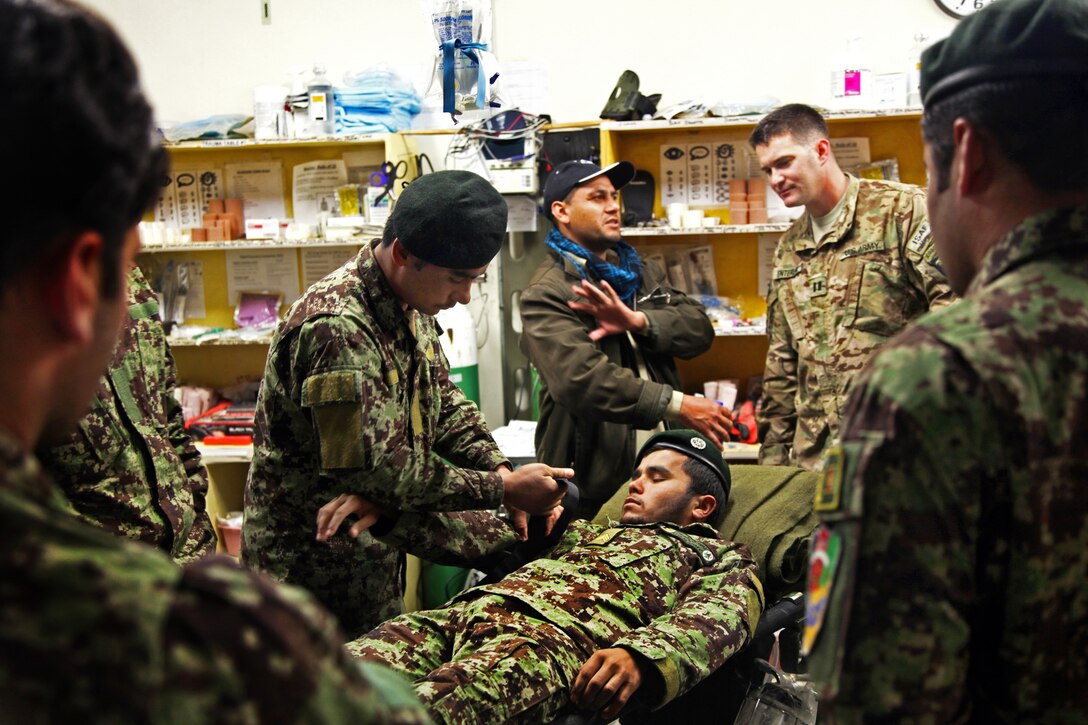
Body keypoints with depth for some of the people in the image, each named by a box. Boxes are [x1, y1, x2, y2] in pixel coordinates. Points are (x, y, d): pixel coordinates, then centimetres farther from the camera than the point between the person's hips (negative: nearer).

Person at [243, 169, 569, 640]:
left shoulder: (410, 308, 3)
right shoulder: (336, 329, -28)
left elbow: (444, 403, 13)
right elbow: (381, 471, -29)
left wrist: (502, 470, -4)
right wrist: (503, 490, -22)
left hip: (377, 557, 9)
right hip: (314, 567, -9)